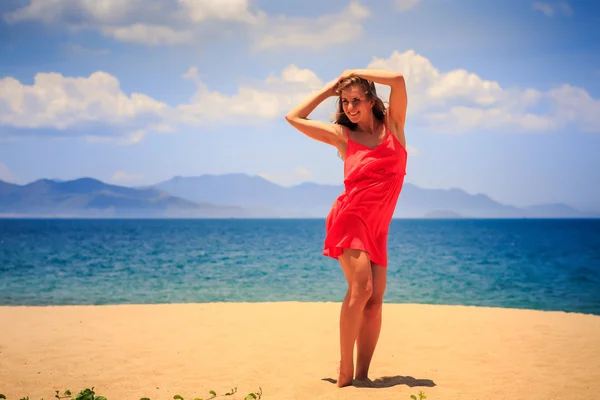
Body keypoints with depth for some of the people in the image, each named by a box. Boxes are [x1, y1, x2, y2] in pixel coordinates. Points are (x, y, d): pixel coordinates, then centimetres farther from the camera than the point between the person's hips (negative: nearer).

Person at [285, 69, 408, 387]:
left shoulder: (392, 124, 9)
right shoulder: (342, 136, 7)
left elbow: (398, 79, -4)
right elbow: (293, 117, 7)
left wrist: (356, 73, 7)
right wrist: (330, 88, 12)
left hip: (377, 227, 3)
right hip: (350, 217, -3)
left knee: (375, 300, -3)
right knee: (360, 287, -20)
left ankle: (362, 375, 1)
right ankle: (345, 372, -17)